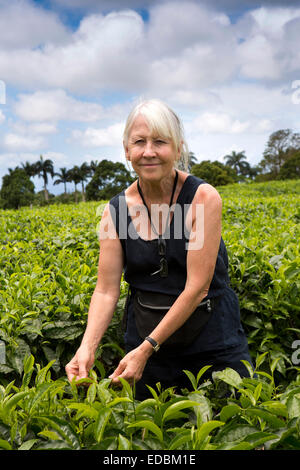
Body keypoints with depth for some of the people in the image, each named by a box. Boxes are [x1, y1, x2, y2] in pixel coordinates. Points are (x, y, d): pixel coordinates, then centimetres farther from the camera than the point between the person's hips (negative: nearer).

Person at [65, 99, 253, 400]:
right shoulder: (115, 210, -6)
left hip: (212, 342, -2)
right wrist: (87, 347, -23)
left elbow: (197, 286, -20)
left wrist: (147, 348, -22)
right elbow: (106, 290, -7)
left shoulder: (203, 197, -16)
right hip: (144, 339, 3)